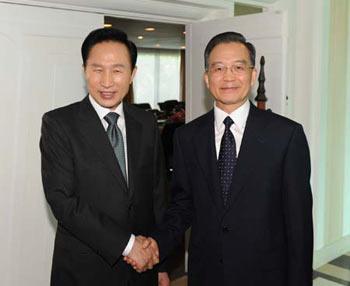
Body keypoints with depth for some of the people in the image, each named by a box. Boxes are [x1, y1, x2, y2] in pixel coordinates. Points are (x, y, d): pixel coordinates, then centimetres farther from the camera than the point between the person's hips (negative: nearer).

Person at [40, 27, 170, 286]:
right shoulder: (58, 123, -9)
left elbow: (158, 196, 6)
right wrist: (125, 244, -17)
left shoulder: (147, 124, 3)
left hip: (142, 265, 4)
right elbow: (61, 199, -16)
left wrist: (161, 263, 6)